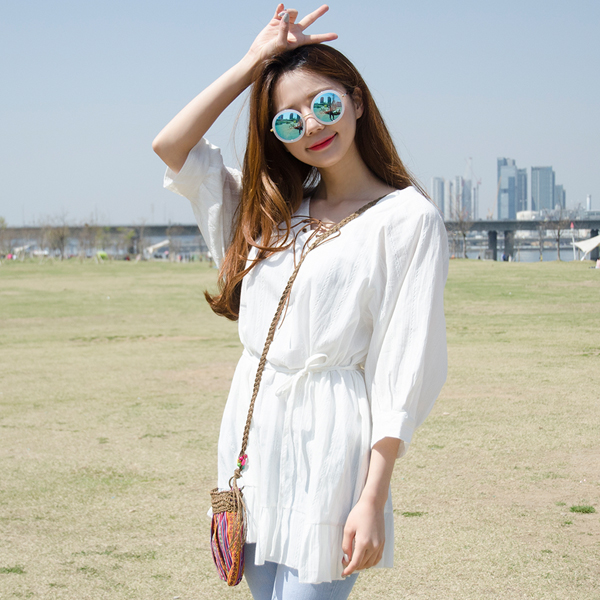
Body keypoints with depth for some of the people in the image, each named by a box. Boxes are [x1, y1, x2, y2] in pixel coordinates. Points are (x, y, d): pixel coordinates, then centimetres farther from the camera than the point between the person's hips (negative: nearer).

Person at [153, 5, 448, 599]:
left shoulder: (408, 218, -6)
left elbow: (401, 371, -10)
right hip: (252, 432, 7)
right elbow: (171, 146, 10)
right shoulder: (272, 210, 15)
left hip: (327, 442, -6)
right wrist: (254, 62, 8)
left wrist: (373, 498, -15)